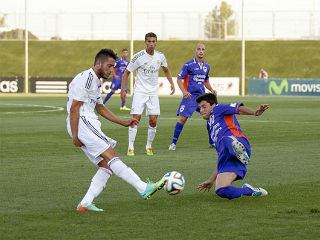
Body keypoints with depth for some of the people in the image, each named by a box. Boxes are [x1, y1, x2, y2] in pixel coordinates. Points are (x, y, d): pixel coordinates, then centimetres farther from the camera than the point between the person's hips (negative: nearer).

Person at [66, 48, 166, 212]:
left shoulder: (95, 81, 23)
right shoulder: (85, 78, -9)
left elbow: (100, 108, 33)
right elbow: (74, 108, -14)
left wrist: (123, 123, 26)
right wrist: (75, 135, -18)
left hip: (89, 124, 11)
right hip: (82, 123, -11)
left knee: (106, 166, 1)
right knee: (111, 157, -17)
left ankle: (85, 203, -4)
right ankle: (144, 189, -25)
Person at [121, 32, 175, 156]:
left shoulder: (160, 56, 1)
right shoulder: (138, 57, -11)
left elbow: (166, 70, 20)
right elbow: (127, 72, -3)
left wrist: (172, 83, 8)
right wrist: (123, 89, -9)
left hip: (153, 93, 3)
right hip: (139, 91, -3)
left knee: (153, 120, -3)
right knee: (136, 118, -13)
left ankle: (149, 146, 14)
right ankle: (130, 147, -6)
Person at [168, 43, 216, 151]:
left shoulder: (207, 66, 13)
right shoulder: (188, 65, -6)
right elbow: (179, 79, -6)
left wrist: (211, 90, 8)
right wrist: (184, 92, -20)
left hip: (202, 96, 5)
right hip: (190, 96, -5)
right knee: (182, 118, -11)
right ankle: (173, 143, -1)